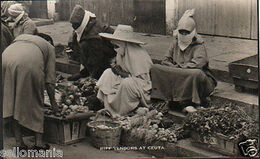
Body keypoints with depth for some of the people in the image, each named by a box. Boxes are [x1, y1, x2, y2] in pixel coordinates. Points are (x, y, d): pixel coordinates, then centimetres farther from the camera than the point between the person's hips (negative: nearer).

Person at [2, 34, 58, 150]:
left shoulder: (21, 37, 39)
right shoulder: (49, 47, 27)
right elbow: (50, 80, 20)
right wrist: (53, 101, 29)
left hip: (5, 61, 4)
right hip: (29, 66, -4)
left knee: (14, 103, 15)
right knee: (36, 104, 13)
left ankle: (19, 141, 18)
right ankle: (39, 142, 15)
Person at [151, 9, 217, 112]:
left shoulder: (199, 46, -7)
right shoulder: (175, 43, 10)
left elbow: (197, 64, -22)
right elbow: (165, 61, 8)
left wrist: (177, 67, -16)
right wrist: (174, 67, -14)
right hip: (177, 77, 5)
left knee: (197, 73, -40)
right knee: (155, 68, -12)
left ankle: (187, 102, -25)